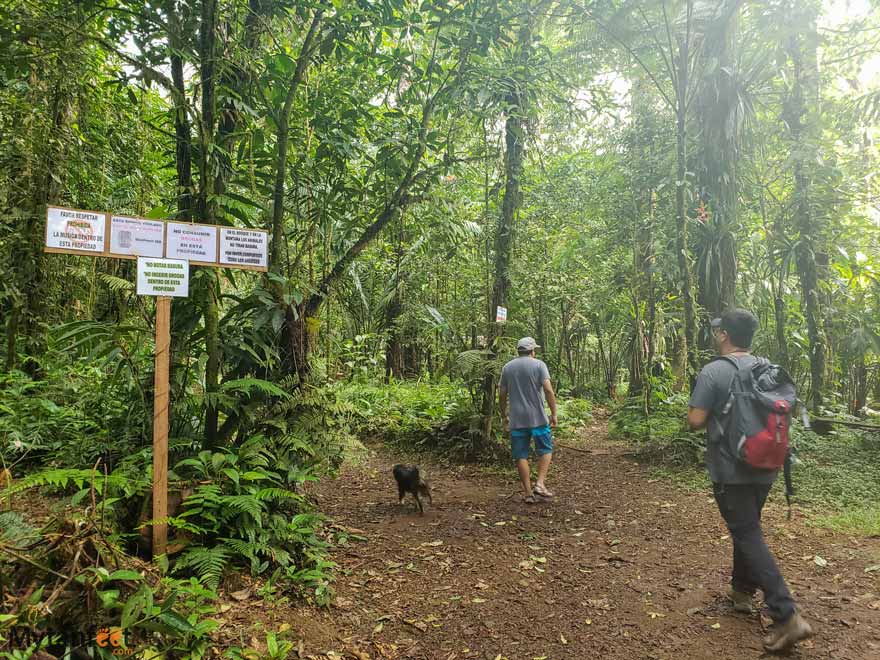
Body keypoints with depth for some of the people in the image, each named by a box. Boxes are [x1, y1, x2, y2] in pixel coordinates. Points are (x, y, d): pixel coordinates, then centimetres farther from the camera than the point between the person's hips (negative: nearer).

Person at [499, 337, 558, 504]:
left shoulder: (507, 367, 8)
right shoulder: (539, 365, -3)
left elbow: (502, 395, 9)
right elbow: (549, 390, -13)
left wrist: (504, 416, 19)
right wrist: (554, 414, -7)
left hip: (516, 420, 3)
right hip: (538, 418, -3)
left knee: (521, 456, 8)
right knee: (545, 450, 12)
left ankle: (528, 493, 9)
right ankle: (540, 484, -1)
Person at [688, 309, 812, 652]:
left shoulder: (713, 372, -16)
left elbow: (695, 420, -18)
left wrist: (703, 409, 3)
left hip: (731, 469, -7)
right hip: (764, 467, 7)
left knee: (748, 536, -2)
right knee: (747, 528, 21)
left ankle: (787, 616, -6)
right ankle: (741, 590, 34)